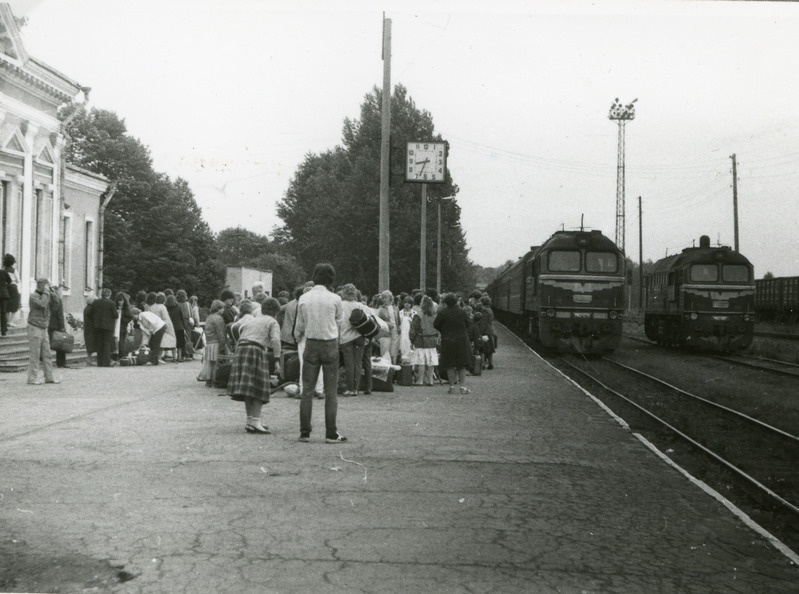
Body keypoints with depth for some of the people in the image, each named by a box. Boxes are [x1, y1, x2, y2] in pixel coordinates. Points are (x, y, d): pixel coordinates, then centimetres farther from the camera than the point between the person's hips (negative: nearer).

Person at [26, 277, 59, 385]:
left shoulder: (44, 296, 13)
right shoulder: (33, 296, -9)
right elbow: (42, 304, -26)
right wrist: (46, 292, -19)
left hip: (44, 328, 7)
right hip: (35, 328, -7)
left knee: (46, 354, 6)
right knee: (35, 354, -6)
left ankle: (49, 377, 7)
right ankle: (32, 378, -1)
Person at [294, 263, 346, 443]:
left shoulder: (303, 299, 0)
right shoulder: (335, 299, -9)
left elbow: (299, 326, 8)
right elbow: (339, 320, 6)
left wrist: (298, 337, 30)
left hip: (311, 344, 2)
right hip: (330, 345, -2)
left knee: (307, 390, 7)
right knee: (330, 392, 3)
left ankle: (304, 432, 8)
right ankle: (331, 434, 3)